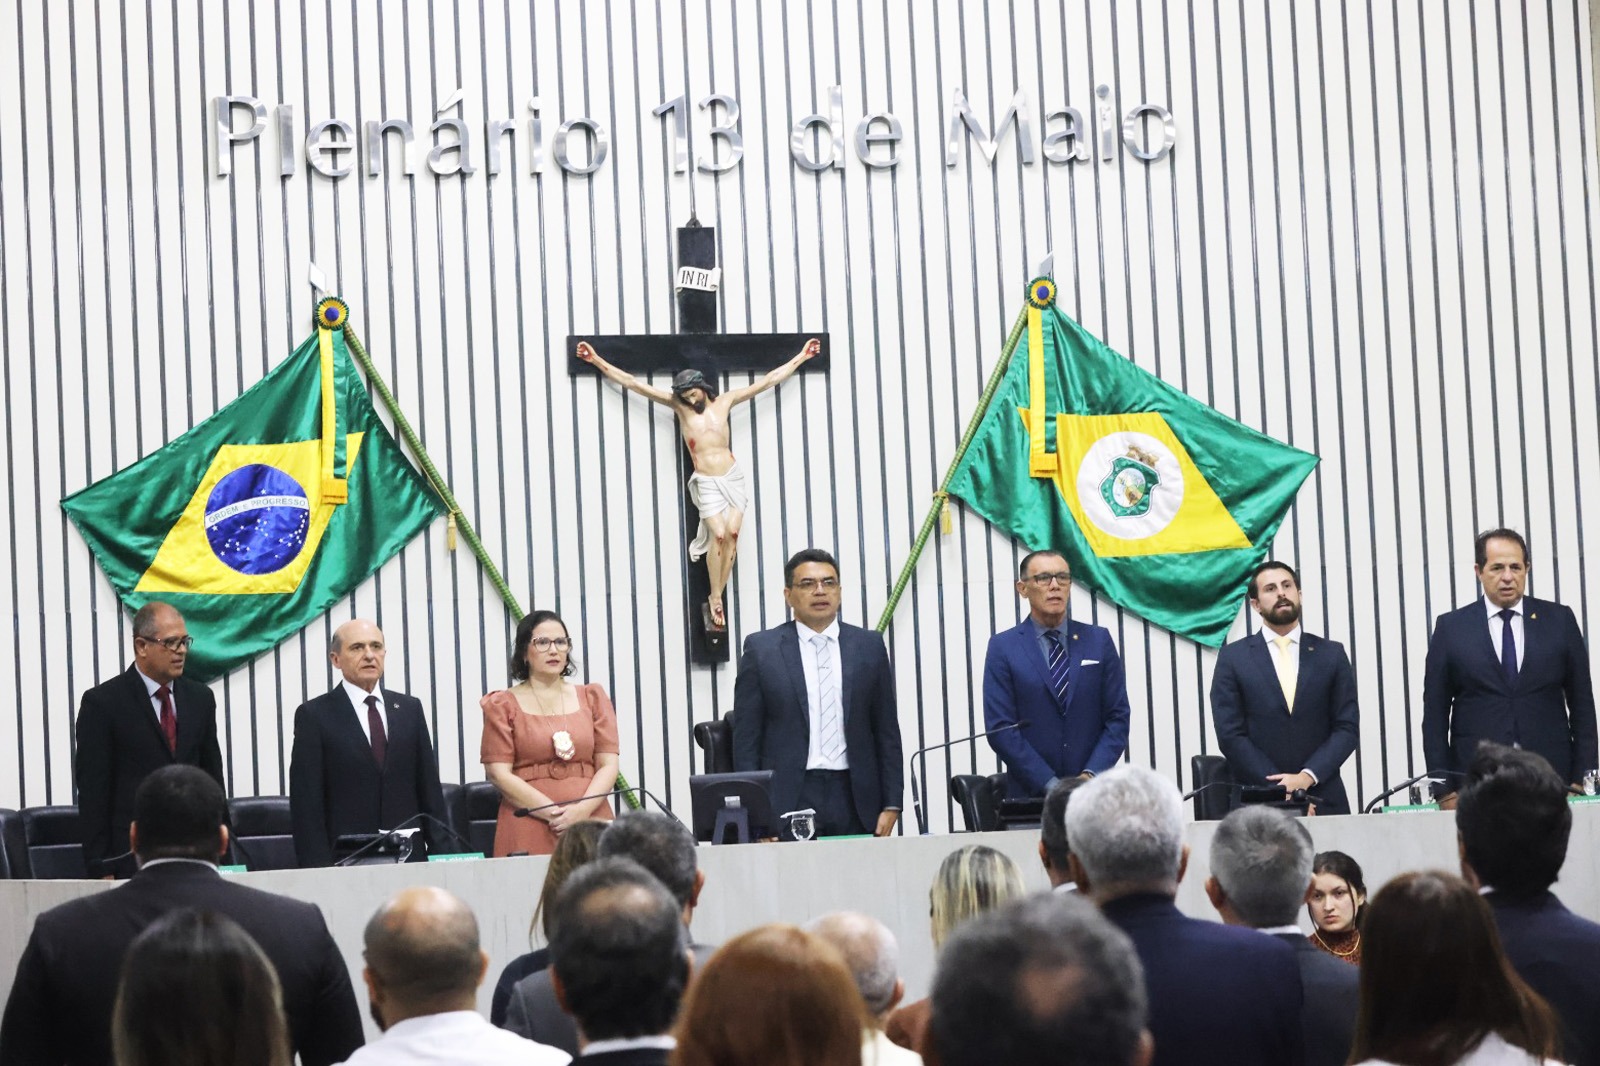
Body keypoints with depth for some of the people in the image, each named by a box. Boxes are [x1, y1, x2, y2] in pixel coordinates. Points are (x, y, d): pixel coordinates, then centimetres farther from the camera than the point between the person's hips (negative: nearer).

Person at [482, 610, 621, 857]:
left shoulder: (592, 698, 15)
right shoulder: (503, 705, 7)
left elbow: (608, 765, 8)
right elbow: (499, 773, -2)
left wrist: (582, 809, -11)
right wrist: (553, 813, -12)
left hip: (590, 824, 2)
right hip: (529, 830, -2)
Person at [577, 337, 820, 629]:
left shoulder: (725, 402, 6)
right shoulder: (679, 405, 3)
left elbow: (769, 380, 12)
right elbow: (633, 384, 2)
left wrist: (801, 357, 14)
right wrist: (597, 361, 1)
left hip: (733, 476, 2)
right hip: (706, 483, -2)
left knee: (732, 533, -11)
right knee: (718, 534, -17)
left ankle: (717, 597, -6)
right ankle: (715, 599, -9)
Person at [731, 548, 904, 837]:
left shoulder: (869, 646, 10)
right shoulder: (762, 649, 5)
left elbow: (887, 732, 11)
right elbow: (746, 738, 3)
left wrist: (891, 804, 4)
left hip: (853, 799, 2)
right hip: (787, 800, -2)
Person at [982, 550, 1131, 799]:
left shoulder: (1099, 641, 9)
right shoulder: (1003, 648, 2)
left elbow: (1118, 717, 6)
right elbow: (1000, 728, -4)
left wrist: (1091, 776, -9)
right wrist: (1050, 785, -12)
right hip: (1030, 794, -2)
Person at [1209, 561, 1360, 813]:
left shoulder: (1331, 654, 10)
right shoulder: (1232, 658, 5)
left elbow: (1348, 728, 5)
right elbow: (1230, 735, -1)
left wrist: (1307, 777, -10)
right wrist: (1282, 790, -10)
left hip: (1323, 800, 1)